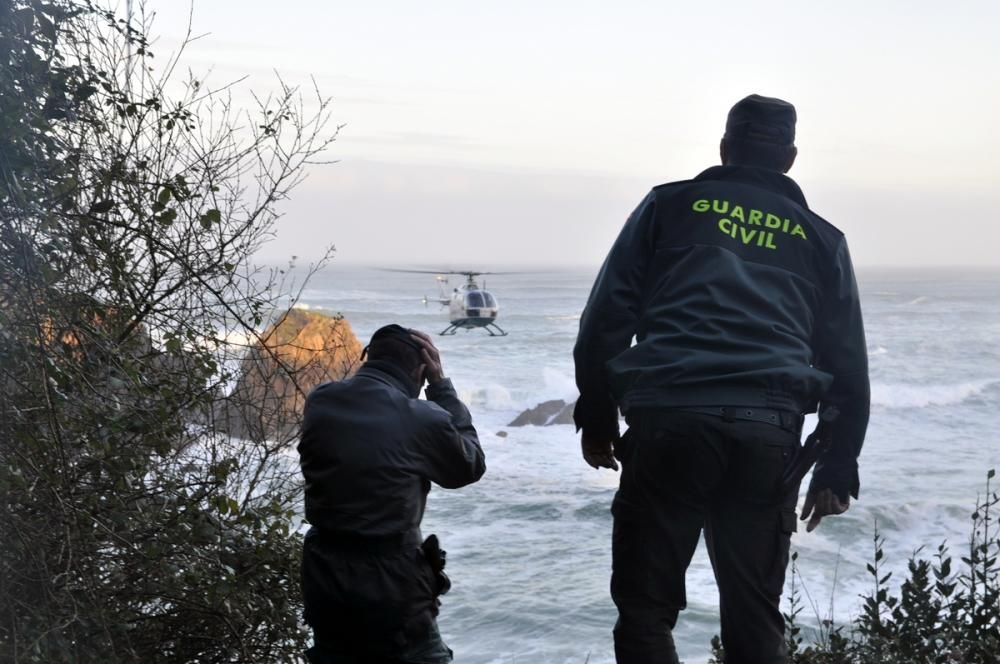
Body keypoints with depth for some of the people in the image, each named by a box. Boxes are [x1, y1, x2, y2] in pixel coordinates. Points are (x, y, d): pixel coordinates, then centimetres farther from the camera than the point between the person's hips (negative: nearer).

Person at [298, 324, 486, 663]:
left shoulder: (318, 402, -3)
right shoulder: (422, 418, -16)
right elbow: (470, 465, 2)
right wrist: (440, 384, 2)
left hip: (324, 577, 5)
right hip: (391, 582, -5)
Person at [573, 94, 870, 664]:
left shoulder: (671, 205, 15)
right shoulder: (820, 238, 21)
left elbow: (606, 319, 8)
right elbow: (848, 365, 19)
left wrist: (596, 419, 14)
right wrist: (837, 469, 24)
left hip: (670, 418, -2)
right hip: (770, 430, 2)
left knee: (646, 606, 6)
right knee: (755, 617, 12)